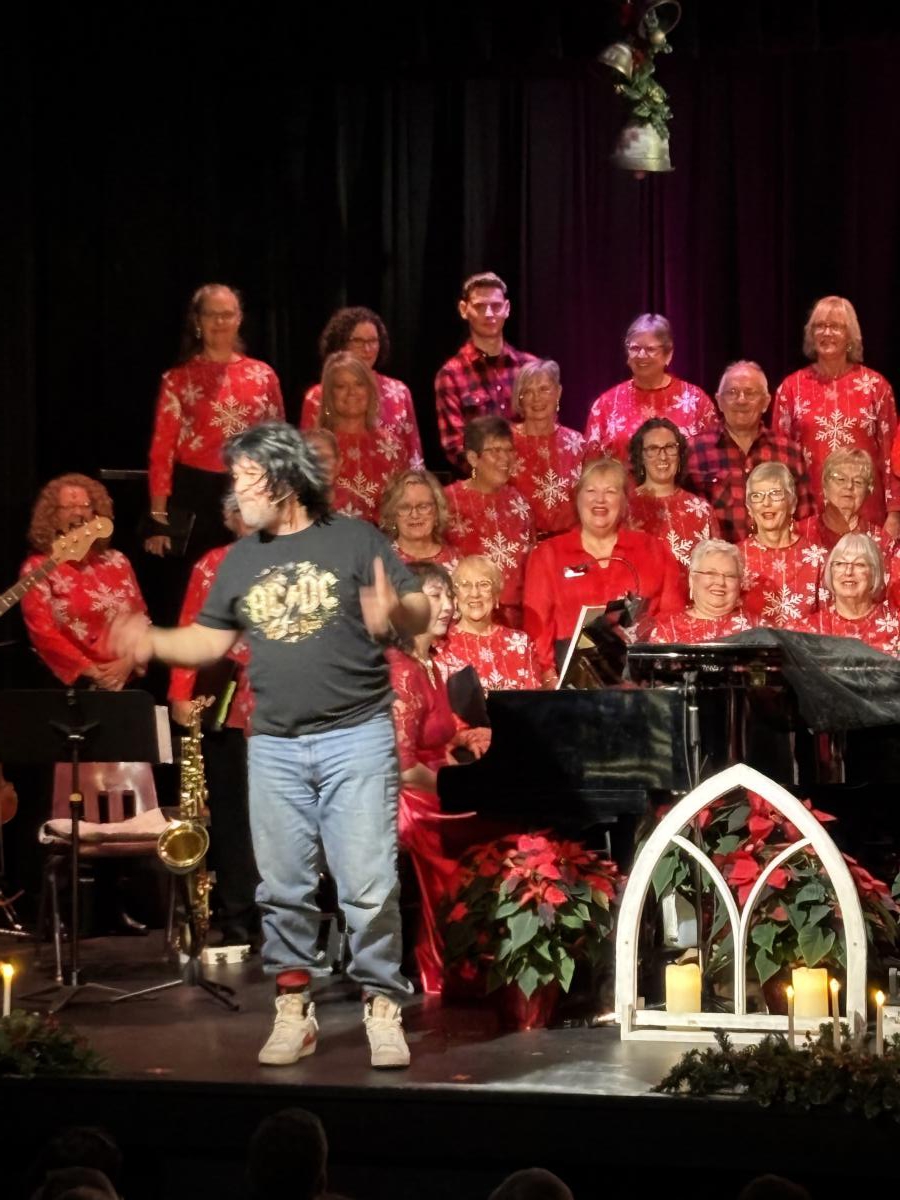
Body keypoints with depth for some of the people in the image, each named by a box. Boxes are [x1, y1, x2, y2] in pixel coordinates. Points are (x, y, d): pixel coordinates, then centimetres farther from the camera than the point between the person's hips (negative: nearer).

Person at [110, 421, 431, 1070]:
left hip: (357, 737, -5)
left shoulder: (355, 539, -1)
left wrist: (395, 612, -28)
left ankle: (383, 1008, 1)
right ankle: (293, 1009, 15)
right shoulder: (241, 559, 13)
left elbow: (420, 613, -5)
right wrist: (153, 641, 0)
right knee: (284, 889, 7)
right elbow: (211, 639, 17)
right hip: (274, 746, 5)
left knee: (369, 886, -7)